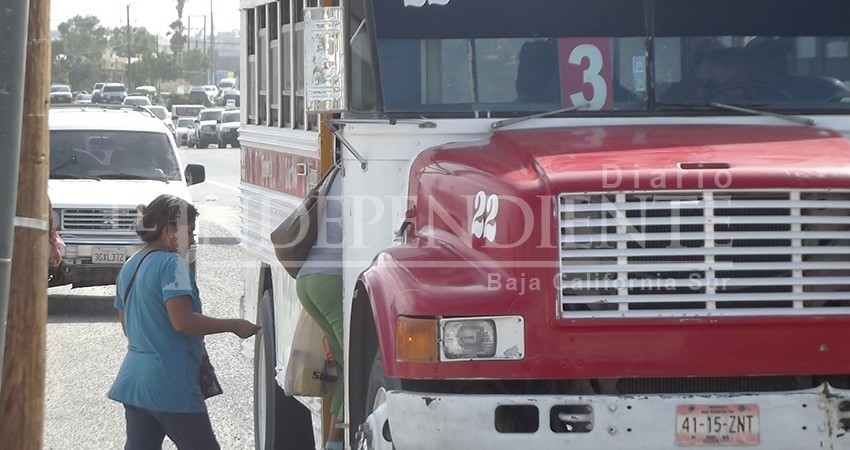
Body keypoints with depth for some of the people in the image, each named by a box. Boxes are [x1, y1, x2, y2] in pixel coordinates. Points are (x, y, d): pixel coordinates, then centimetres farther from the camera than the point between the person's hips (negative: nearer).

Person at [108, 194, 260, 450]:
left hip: (133, 379, 8)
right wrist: (234, 326, -13)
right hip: (171, 385, -8)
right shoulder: (171, 264, -13)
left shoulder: (129, 267, 14)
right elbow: (182, 321, -21)